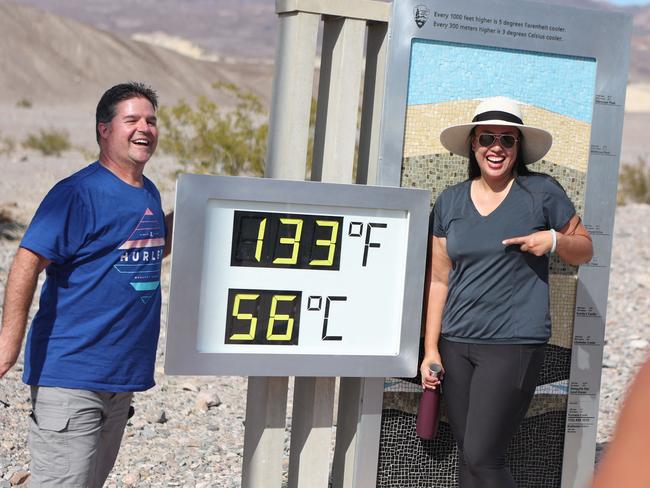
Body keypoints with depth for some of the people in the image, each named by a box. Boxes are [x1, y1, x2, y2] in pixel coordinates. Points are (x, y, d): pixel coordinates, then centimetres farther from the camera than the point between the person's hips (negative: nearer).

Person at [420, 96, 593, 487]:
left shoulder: (542, 192, -1)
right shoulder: (450, 201, 9)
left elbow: (585, 250, 8)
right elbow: (438, 279, 10)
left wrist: (554, 239, -13)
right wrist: (431, 349, 6)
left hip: (514, 343, -4)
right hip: (456, 344, 4)